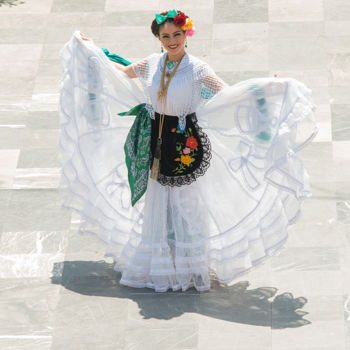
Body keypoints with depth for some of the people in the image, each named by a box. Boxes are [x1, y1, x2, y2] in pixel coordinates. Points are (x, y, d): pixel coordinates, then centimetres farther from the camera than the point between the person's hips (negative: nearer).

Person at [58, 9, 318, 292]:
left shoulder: (197, 69, -9)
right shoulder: (152, 64, 3)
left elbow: (227, 92, -12)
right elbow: (122, 71, 21)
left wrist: (266, 87, -22)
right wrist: (90, 48, 29)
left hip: (185, 142, -4)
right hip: (156, 141, 4)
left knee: (186, 202, 0)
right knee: (156, 202, 11)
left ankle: (188, 267, 11)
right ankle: (159, 264, 25)